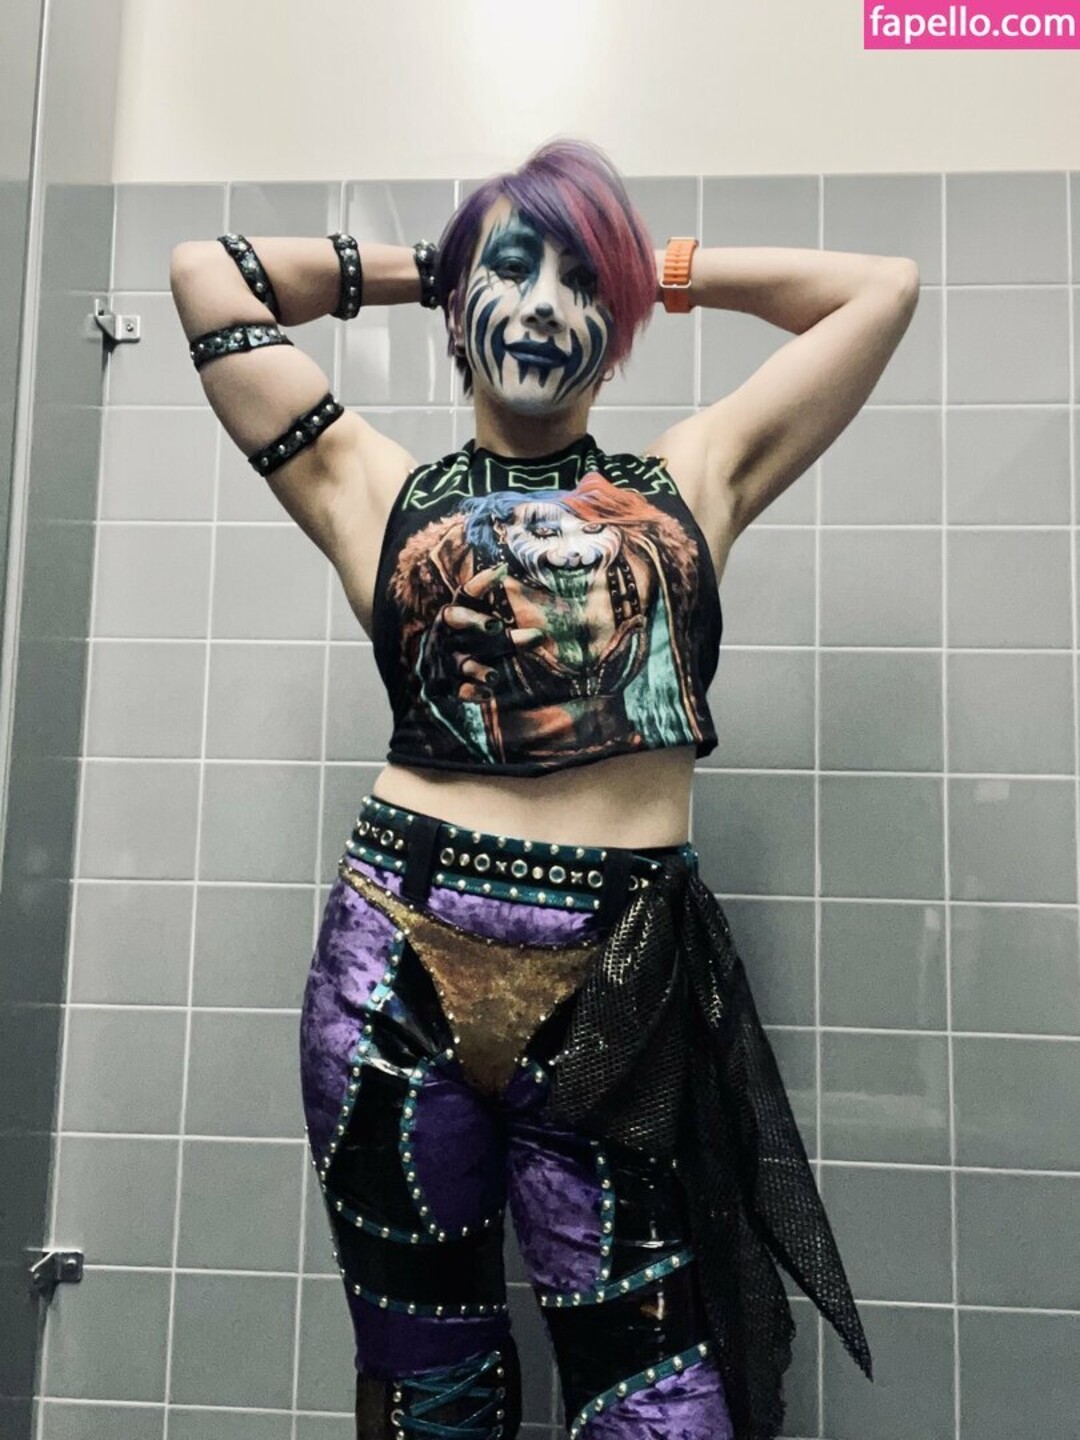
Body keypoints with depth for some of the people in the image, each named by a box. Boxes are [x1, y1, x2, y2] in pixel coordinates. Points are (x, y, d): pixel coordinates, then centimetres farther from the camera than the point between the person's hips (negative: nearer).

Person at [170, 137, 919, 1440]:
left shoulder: (690, 478, 14)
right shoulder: (374, 490, 11)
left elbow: (883, 288, 20)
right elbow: (206, 271, 16)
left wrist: (667, 269, 24)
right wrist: (414, 268, 23)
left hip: (628, 987, 1)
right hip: (402, 967, 0)